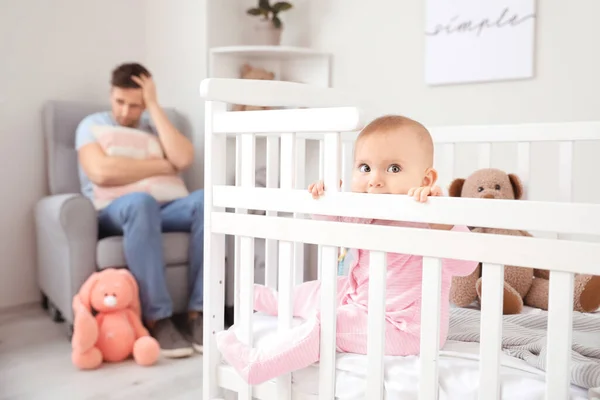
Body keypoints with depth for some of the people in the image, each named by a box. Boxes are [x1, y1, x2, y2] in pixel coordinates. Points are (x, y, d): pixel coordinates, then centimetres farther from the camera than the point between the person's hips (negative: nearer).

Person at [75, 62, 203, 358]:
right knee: (140, 201, -39)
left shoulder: (153, 125, 18)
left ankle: (197, 313, -26)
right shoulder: (92, 125, 7)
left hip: (158, 210, 4)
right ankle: (157, 319, -33)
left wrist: (154, 107, -2)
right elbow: (102, 173, -15)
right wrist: (164, 166, -8)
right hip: (110, 215, -3)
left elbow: (184, 160, -5)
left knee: (206, 199, -27)